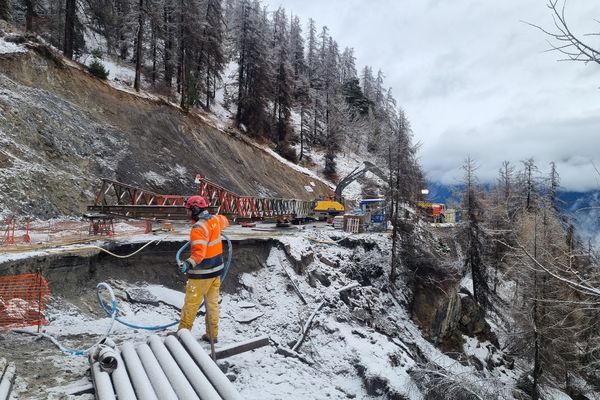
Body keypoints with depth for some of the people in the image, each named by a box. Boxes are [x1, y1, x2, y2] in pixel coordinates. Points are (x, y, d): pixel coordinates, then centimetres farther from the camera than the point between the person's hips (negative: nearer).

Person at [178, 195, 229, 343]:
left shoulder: (198, 227, -22)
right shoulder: (215, 219, 1)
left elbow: (199, 252, -31)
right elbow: (225, 222, 26)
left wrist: (189, 264, -43)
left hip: (202, 273, -7)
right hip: (216, 269, 8)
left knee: (191, 303, 6)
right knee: (213, 303, 14)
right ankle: (212, 335, 23)